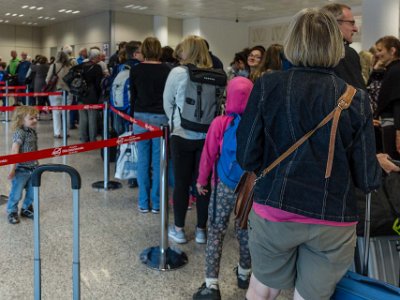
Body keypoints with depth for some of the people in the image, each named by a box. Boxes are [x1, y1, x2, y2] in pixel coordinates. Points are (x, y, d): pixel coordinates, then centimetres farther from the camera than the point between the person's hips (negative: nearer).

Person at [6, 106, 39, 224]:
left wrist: (36, 165, 20)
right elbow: (14, 152, -23)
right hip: (21, 169, -7)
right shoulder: (19, 133, -19)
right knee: (16, 193, 6)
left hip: (32, 169, 7)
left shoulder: (33, 132, 5)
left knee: (32, 192, 16)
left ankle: (26, 209, 36)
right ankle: (12, 212, 24)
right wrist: (12, 169, -25)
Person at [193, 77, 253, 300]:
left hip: (225, 186, -2)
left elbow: (209, 155, -6)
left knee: (216, 233, 6)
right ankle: (245, 274, 37)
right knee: (246, 231, 19)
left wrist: (201, 180, 8)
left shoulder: (220, 123, -13)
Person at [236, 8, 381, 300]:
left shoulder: (268, 85, -7)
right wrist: (378, 164, 19)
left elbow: (248, 158, -7)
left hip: (275, 211, 0)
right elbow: (367, 180, -3)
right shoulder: (356, 99, -5)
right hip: (334, 221, 1)